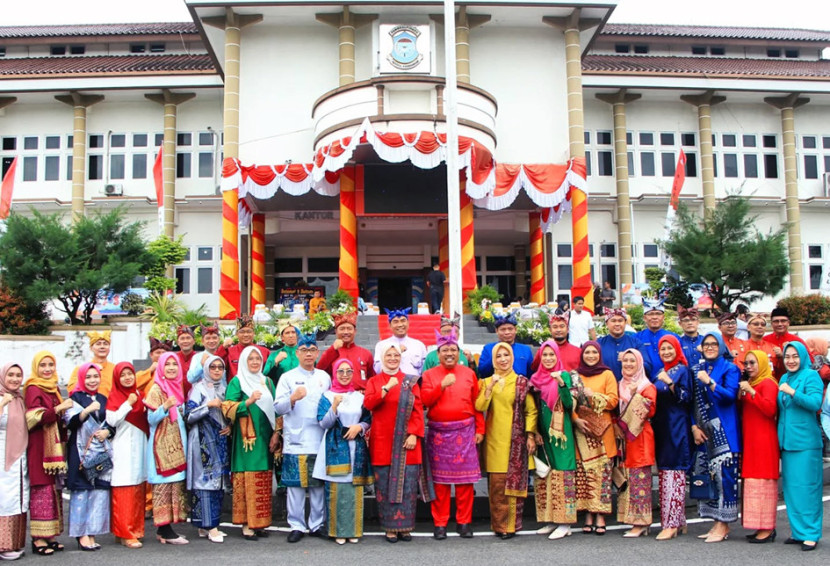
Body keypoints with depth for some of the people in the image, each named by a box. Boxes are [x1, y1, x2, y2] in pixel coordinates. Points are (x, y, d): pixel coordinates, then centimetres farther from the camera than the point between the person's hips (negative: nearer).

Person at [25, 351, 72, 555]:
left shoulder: (53, 388, 16)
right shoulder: (33, 389, -6)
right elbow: (35, 417, -19)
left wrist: (65, 412, 8)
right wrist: (59, 408, -22)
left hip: (54, 446, 7)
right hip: (40, 446, -7)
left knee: (53, 490, 8)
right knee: (42, 490, -6)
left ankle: (50, 535, 14)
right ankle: (38, 539, -1)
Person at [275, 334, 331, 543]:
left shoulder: (324, 377, 13)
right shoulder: (288, 377, 3)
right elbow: (278, 407, -4)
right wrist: (293, 398, -22)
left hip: (320, 439, 3)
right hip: (295, 440, -3)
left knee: (319, 484, 6)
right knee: (296, 485, -1)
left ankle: (317, 524, 15)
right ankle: (296, 526, 9)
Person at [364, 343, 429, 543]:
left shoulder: (411, 381, 9)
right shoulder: (374, 381, 9)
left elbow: (418, 410, 3)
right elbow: (368, 403, -8)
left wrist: (414, 435, -8)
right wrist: (387, 388, -17)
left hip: (406, 442, 1)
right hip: (383, 441, 0)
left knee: (407, 484, 0)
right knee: (385, 485, -1)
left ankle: (405, 526, 10)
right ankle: (390, 527, 8)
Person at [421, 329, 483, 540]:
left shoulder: (469, 373, 9)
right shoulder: (429, 375, 7)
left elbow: (477, 403, 8)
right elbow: (425, 401, -6)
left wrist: (480, 429, 3)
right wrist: (442, 385, -15)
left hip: (465, 431, 1)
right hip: (439, 433, 0)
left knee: (465, 478, 1)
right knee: (440, 479, 2)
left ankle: (464, 522, 12)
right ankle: (440, 523, 11)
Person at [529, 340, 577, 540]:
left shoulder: (565, 375, -2)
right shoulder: (536, 379, 10)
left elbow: (569, 405, -11)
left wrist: (562, 384, -23)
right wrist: (535, 432, 3)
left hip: (561, 432, -5)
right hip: (543, 433, 5)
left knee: (562, 474, -6)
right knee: (543, 476, 6)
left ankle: (565, 522, -3)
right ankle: (550, 519, 15)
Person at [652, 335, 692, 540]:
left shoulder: (682, 370, -3)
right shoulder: (659, 372, 17)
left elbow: (686, 398, -13)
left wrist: (670, 383, -25)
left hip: (677, 428, -7)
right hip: (660, 427, 7)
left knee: (674, 472, -8)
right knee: (663, 472, 7)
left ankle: (672, 523, -7)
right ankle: (678, 521, 16)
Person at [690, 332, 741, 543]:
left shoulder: (730, 369, 0)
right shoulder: (696, 370, 15)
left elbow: (731, 395, -14)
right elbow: (692, 401, 13)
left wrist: (709, 382, -20)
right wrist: (694, 427, 2)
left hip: (724, 431, -5)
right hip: (703, 431, 5)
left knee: (724, 474, -8)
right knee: (706, 475, 5)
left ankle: (723, 524, -2)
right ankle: (718, 523, 14)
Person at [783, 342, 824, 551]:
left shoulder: (811, 376, -5)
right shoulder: (784, 378, 15)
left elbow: (816, 403, -19)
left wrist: (792, 392, -26)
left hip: (805, 442, -7)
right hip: (786, 441, 7)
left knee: (806, 487, -5)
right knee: (790, 487, 9)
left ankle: (810, 534, 2)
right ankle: (798, 531, 18)